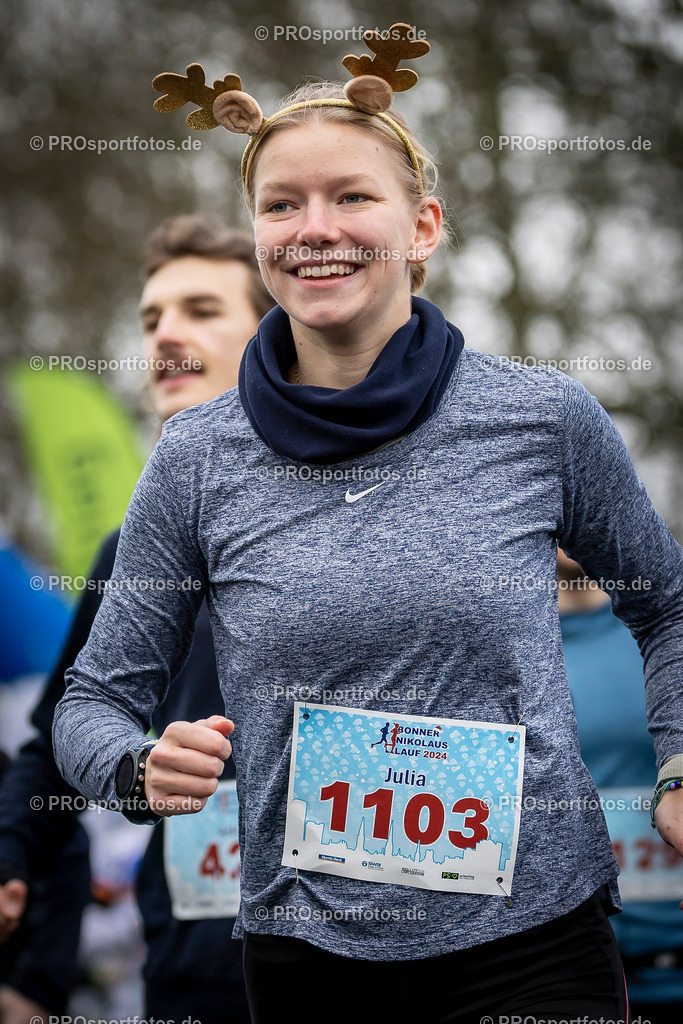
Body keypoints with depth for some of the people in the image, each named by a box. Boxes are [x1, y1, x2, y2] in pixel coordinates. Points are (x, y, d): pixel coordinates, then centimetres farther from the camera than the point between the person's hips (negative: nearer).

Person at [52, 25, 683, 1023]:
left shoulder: (547, 420, -4)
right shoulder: (198, 457, -3)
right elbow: (97, 696, 5)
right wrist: (144, 769, -16)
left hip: (532, 932, -1)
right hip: (305, 944, 1)